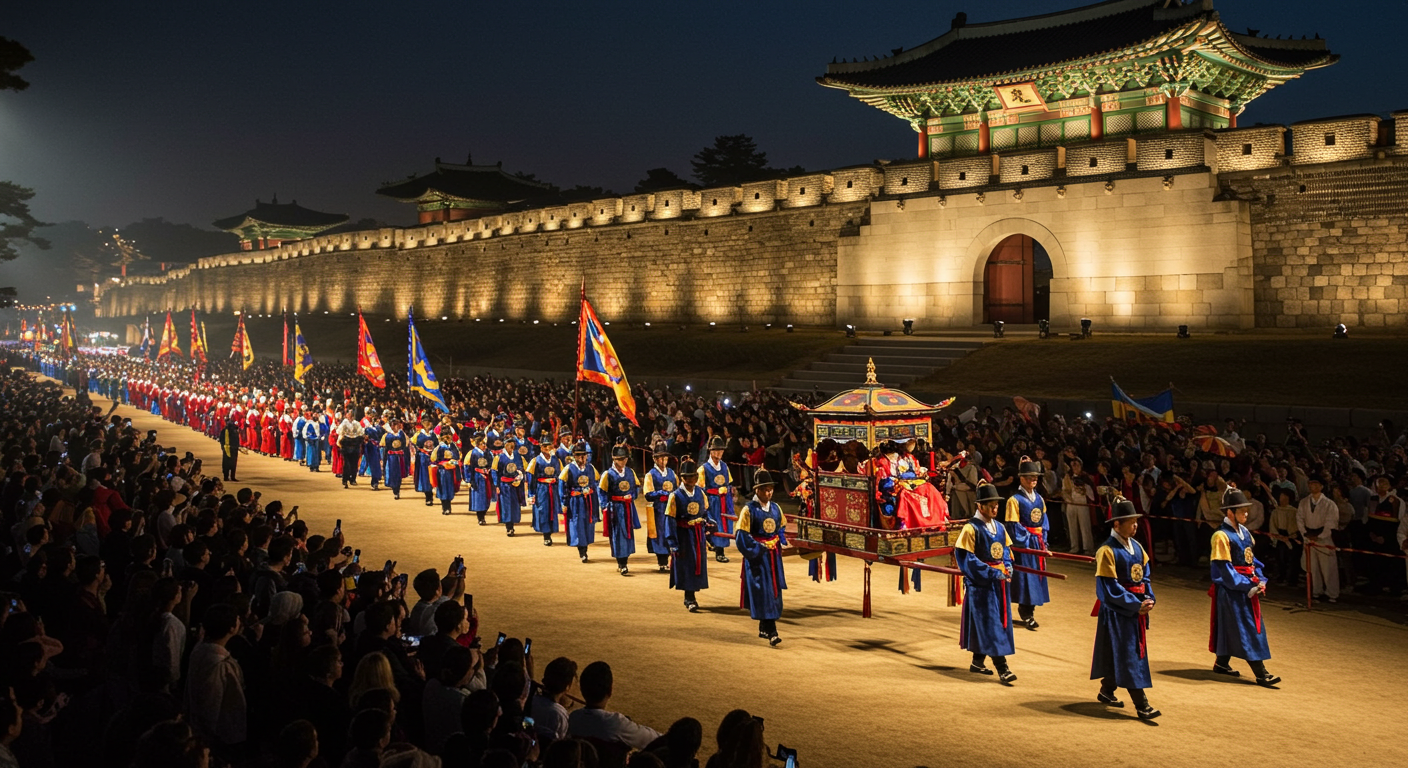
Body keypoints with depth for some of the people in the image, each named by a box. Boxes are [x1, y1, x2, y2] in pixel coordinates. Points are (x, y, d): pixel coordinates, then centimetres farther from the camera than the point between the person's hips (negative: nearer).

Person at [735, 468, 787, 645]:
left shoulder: (775, 507, 6)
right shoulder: (749, 510, -11)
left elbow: (782, 527, 19)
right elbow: (741, 535, -13)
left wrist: (782, 542, 3)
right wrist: (757, 550, -17)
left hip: (774, 556, 6)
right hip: (757, 557, -6)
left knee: (774, 591, 10)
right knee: (763, 593, -7)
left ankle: (764, 628, 24)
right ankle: (771, 632, -7)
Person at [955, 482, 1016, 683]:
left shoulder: (999, 527, 8)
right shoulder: (971, 528, -13)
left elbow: (1006, 550, 18)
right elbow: (968, 559, -16)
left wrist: (1007, 567, -4)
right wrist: (993, 573, -20)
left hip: (999, 583, 7)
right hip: (981, 584, -7)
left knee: (1000, 621, 13)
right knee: (991, 625, -7)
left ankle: (977, 662, 26)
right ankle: (1002, 668, -6)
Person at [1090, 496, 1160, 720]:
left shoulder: (1136, 546, 7)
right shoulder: (1107, 551, -17)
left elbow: (1145, 574, 11)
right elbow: (1110, 589, -18)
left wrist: (1148, 599, -5)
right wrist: (1136, 605, -19)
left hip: (1137, 608, 8)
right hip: (1117, 611, -8)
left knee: (1126, 652, 17)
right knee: (1128, 656, -5)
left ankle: (1106, 691, 32)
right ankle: (1141, 705, -3)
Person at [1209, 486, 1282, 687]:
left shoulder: (1244, 532, 8)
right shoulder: (1222, 536, -17)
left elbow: (1252, 559, 15)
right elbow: (1224, 569, -18)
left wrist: (1260, 580, 0)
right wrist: (1247, 587, -19)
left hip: (1248, 588, 9)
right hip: (1232, 590, -9)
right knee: (1246, 630, -6)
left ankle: (1222, 663, 29)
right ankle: (1261, 674, -3)